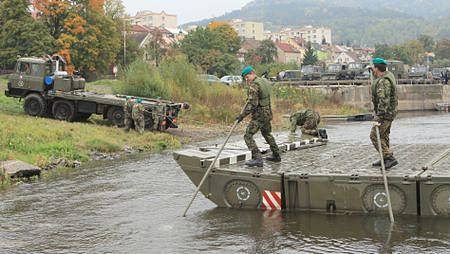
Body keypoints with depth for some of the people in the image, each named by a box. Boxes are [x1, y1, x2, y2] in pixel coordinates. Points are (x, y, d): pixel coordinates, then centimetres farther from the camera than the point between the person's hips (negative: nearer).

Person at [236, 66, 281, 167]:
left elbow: (252, 104, -25)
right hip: (267, 113, 10)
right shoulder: (265, 81, 10)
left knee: (248, 136, -9)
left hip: (259, 115, -10)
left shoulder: (254, 85, -18)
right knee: (267, 134, 27)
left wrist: (242, 115, -24)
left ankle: (257, 158, -19)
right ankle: (276, 155, 37)